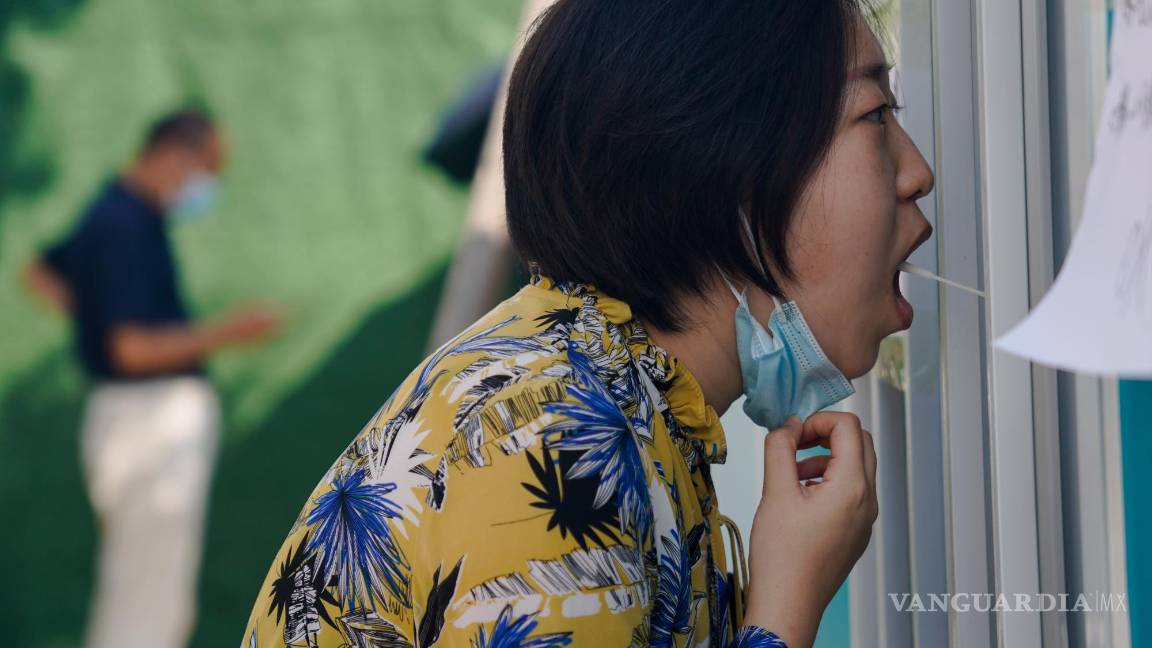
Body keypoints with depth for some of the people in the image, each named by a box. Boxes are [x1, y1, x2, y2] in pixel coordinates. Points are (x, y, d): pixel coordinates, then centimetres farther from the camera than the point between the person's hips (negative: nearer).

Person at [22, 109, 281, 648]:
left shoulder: (112, 214, 13)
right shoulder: (126, 227, -18)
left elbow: (41, 273, 29)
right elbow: (133, 349, -24)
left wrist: (97, 319, 24)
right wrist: (224, 333, -23)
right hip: (153, 420, -11)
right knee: (145, 604, -6)